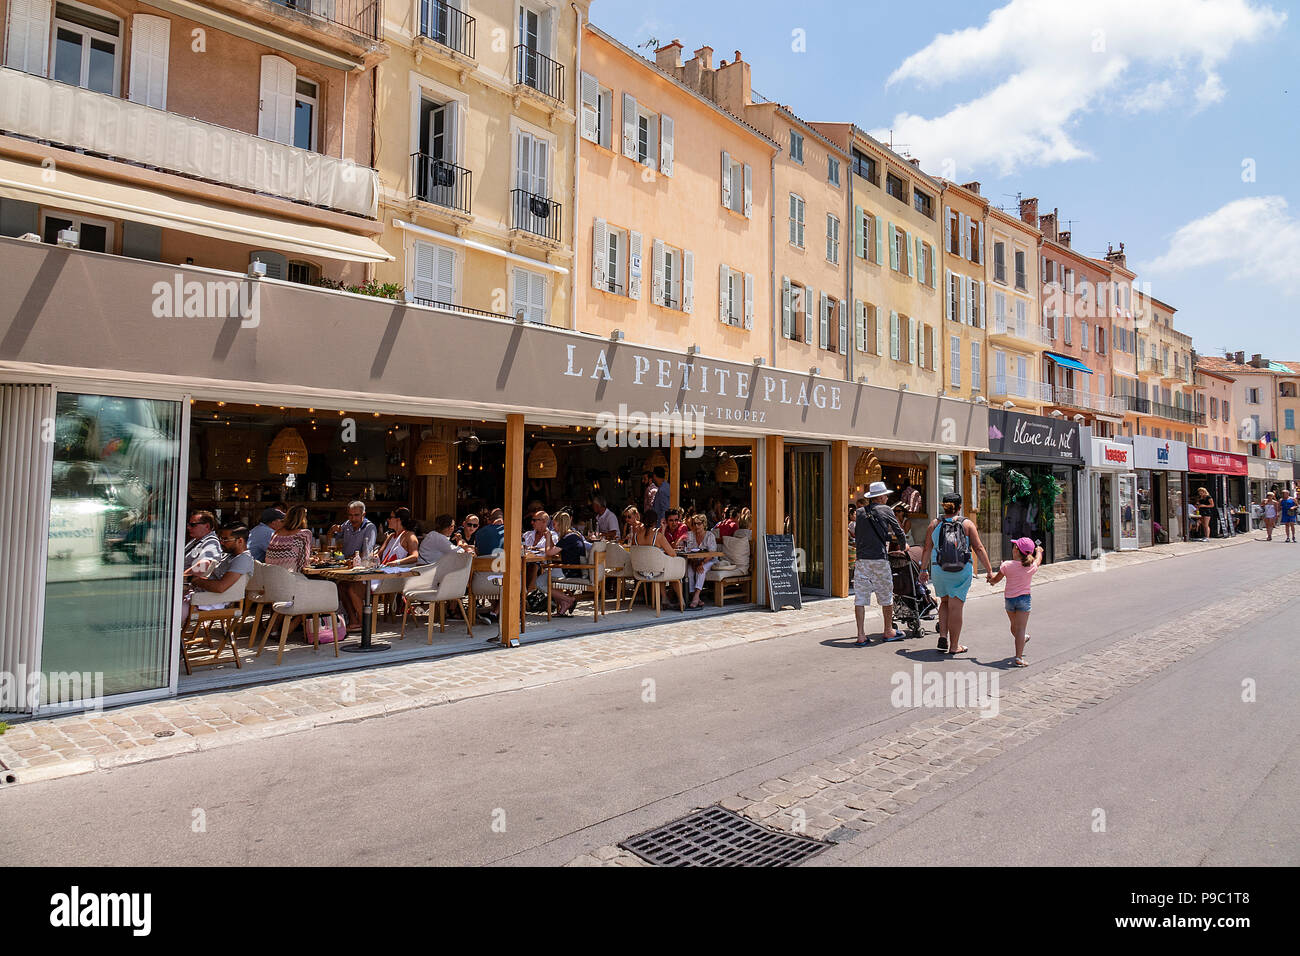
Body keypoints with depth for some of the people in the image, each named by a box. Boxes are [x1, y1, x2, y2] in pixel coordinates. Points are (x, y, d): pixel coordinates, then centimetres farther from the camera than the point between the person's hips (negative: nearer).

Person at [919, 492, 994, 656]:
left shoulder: (934, 524, 4)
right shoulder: (967, 524, 0)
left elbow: (927, 549, 4)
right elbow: (979, 548, -4)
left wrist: (923, 570, 13)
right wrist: (990, 570, 1)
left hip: (939, 570, 2)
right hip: (962, 571, -2)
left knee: (945, 602, 22)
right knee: (956, 607, 2)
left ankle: (943, 636, 10)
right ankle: (954, 646, 8)